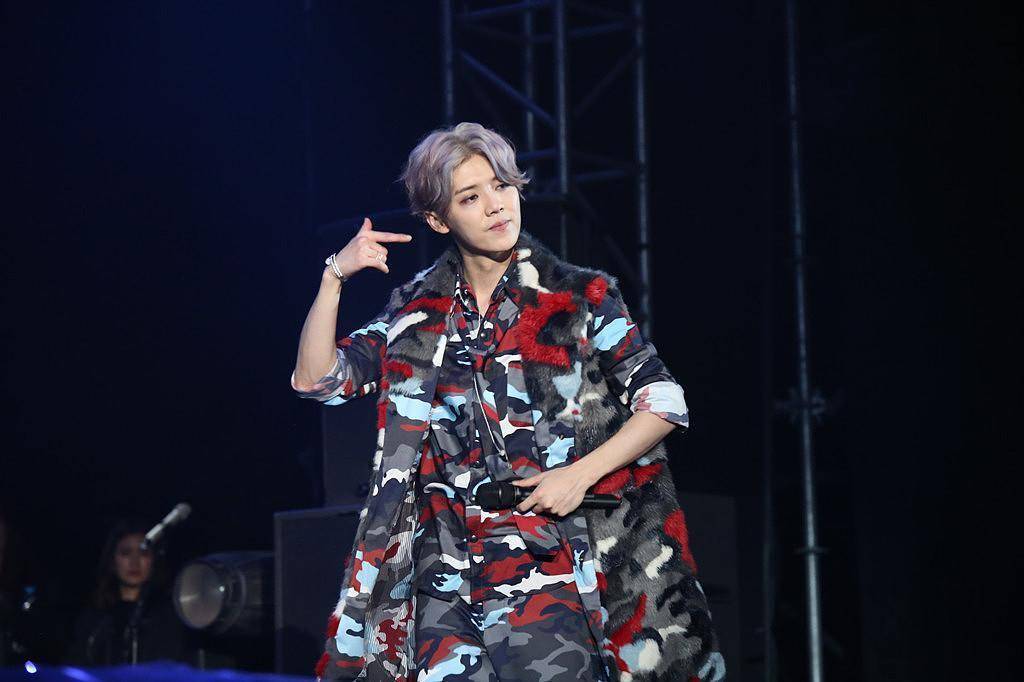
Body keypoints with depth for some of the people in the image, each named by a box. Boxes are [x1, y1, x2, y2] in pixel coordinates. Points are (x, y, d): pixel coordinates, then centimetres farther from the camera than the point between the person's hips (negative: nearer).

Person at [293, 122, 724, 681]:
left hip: (549, 570, -2)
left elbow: (664, 403, 3)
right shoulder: (416, 313, 11)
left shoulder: (582, 298, 3)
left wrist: (581, 472, -9)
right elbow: (316, 379, 7)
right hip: (446, 576, 3)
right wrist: (334, 277, -5)